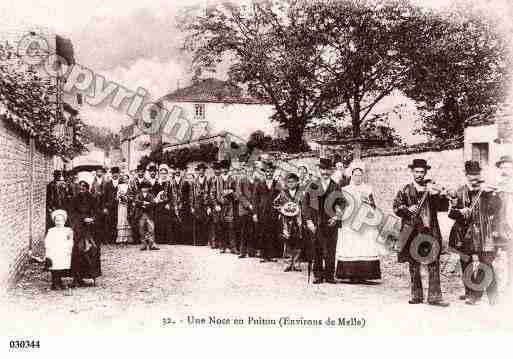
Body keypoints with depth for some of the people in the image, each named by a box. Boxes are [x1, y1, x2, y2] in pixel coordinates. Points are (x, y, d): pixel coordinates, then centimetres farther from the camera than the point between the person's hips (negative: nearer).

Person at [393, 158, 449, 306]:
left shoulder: (432, 189, 12)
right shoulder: (405, 190, 10)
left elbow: (444, 207, 5)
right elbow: (396, 207, 7)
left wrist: (436, 195, -12)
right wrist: (408, 209, -12)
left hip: (430, 230, 0)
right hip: (412, 231, 0)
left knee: (434, 264, -6)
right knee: (413, 266, 4)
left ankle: (434, 297, -3)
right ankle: (416, 296, 14)